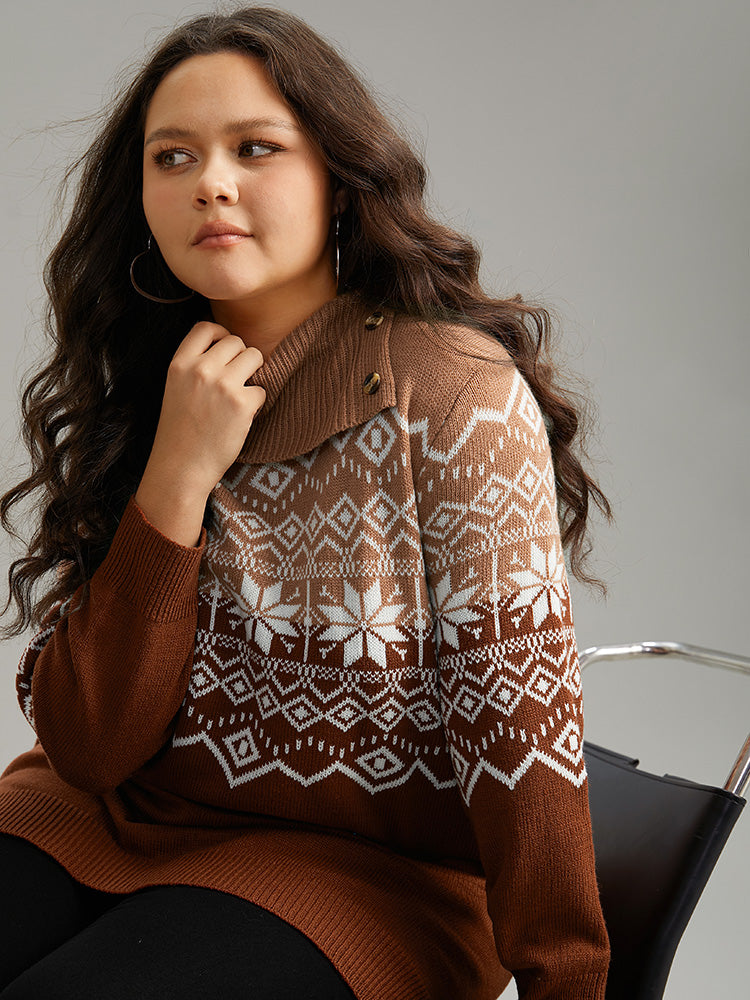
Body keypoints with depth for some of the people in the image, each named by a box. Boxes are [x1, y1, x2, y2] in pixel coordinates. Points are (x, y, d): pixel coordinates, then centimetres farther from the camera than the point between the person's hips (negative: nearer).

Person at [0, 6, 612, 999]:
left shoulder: (457, 395, -14)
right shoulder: (128, 397, 0)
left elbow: (522, 729, -13)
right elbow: (86, 746, -8)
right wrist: (177, 477, -18)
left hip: (367, 869, -4)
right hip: (112, 820, 5)